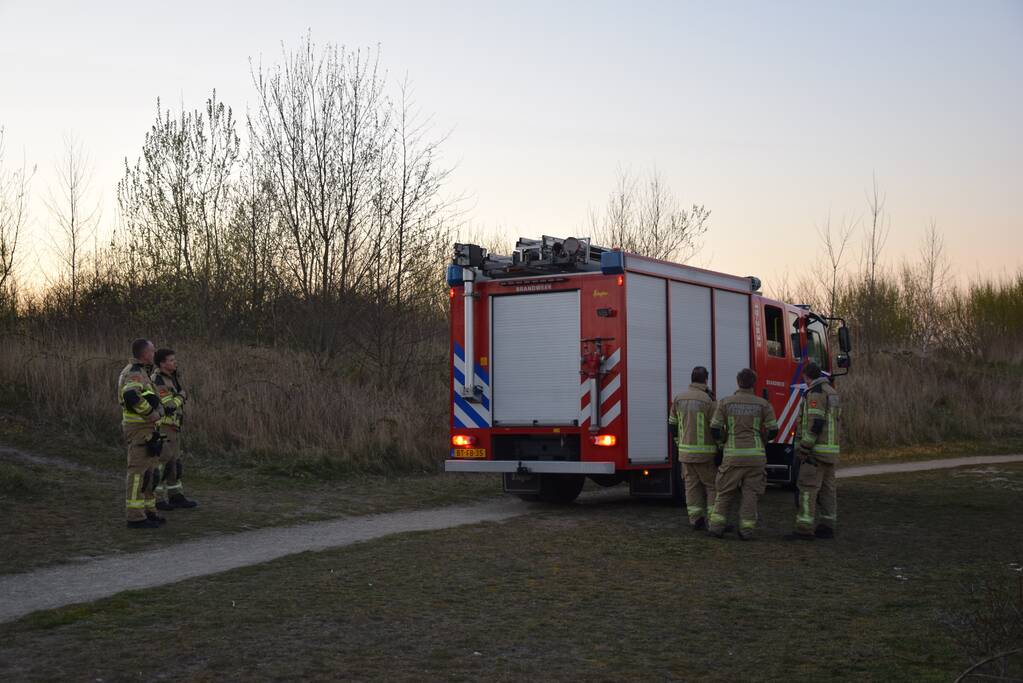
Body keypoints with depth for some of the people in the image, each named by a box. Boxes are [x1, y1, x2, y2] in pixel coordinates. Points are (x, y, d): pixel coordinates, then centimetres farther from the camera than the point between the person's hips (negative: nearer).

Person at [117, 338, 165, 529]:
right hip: (139, 429, -10)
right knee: (138, 471, -7)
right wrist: (151, 413, -25)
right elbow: (130, 395, -36)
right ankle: (135, 517, -5)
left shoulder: (136, 371, 16)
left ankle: (147, 511, 21)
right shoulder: (135, 373, -17)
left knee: (148, 470, 15)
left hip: (144, 429, 10)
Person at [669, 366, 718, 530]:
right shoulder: (708, 400, -14)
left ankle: (696, 520, 7)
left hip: (685, 450, 5)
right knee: (713, 485, 4)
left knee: (692, 485, 9)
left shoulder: (679, 398, 4)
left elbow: (672, 423, 11)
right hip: (705, 452, -5)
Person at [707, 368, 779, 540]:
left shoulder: (725, 403, -1)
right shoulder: (763, 404, 0)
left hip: (733, 455, 0)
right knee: (750, 493, 5)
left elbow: (715, 430, -2)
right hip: (755, 455, 0)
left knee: (725, 492, 10)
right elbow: (772, 430, 2)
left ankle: (717, 525, 5)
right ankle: (746, 530, 2)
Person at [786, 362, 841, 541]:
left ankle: (805, 530, -11)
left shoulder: (815, 393, -16)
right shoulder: (831, 392, 15)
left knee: (808, 488, -9)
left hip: (816, 450, -10)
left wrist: (803, 448, -20)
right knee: (826, 488, 11)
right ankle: (826, 527, 13)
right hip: (830, 449, 10)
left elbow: (815, 423, -22)